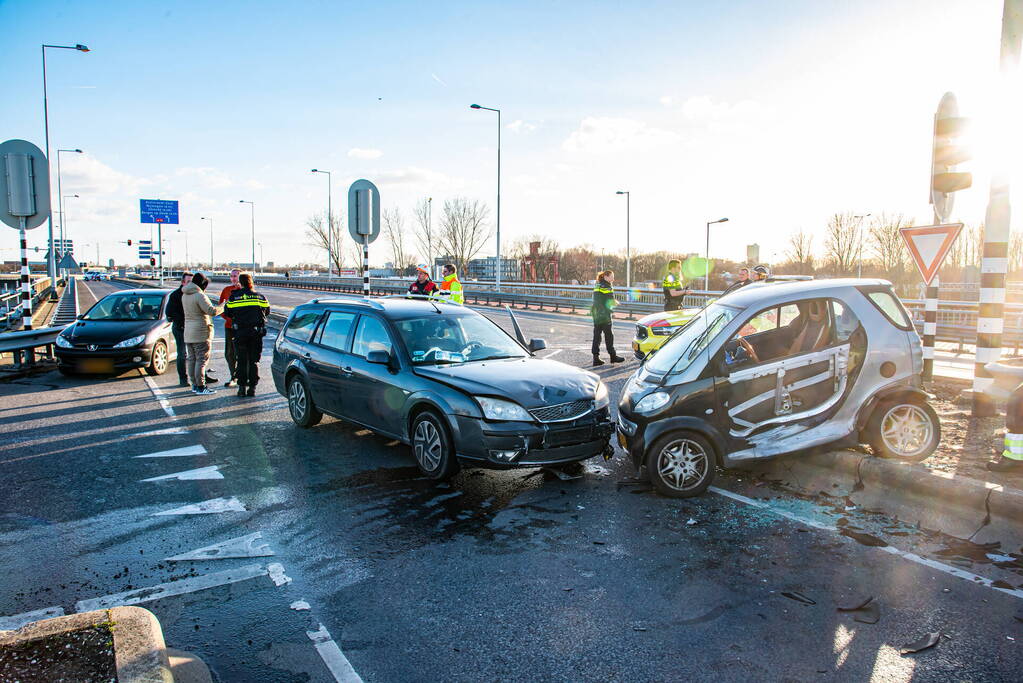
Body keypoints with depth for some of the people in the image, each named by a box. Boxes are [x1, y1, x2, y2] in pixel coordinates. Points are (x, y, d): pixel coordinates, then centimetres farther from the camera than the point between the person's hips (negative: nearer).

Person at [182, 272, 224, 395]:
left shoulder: (184, 295, 10)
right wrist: (224, 307, -8)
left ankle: (194, 385, 21)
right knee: (202, 360, -4)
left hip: (188, 332, 9)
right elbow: (211, 311, -22)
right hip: (201, 332, -9)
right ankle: (200, 387, -3)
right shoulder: (199, 295, -17)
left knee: (192, 359, 14)